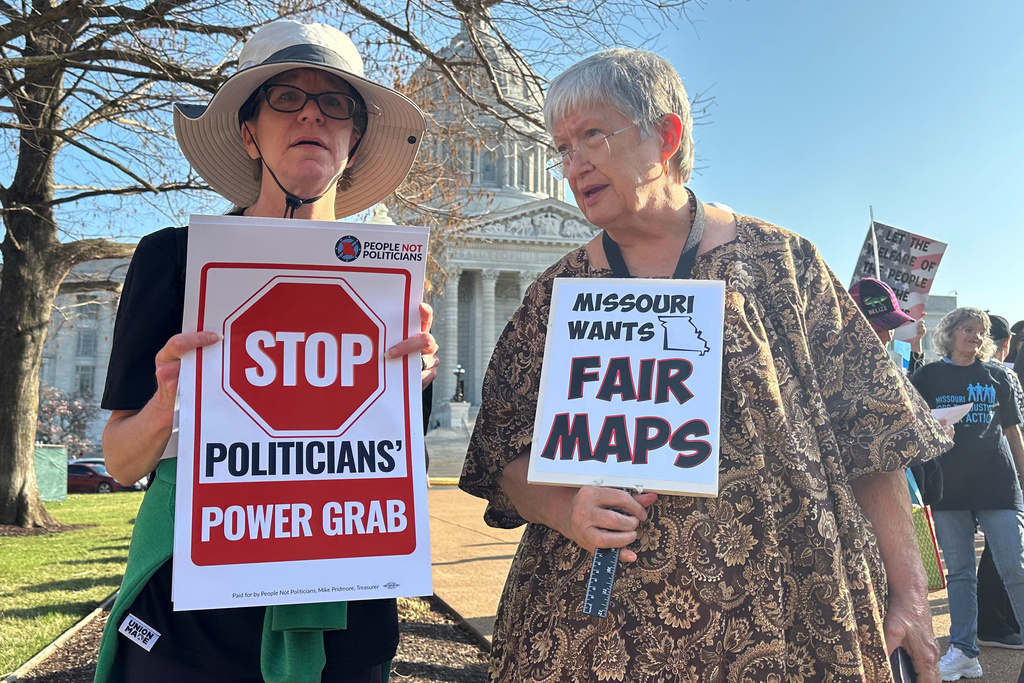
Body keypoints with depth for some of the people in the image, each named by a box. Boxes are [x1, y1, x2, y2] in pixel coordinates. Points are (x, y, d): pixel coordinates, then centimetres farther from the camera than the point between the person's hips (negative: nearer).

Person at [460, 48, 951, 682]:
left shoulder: (779, 261, -1)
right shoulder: (556, 296, 3)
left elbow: (869, 433, 0)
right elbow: (504, 459, 4)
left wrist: (910, 593, -3)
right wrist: (565, 510, -16)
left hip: (780, 614, 0)